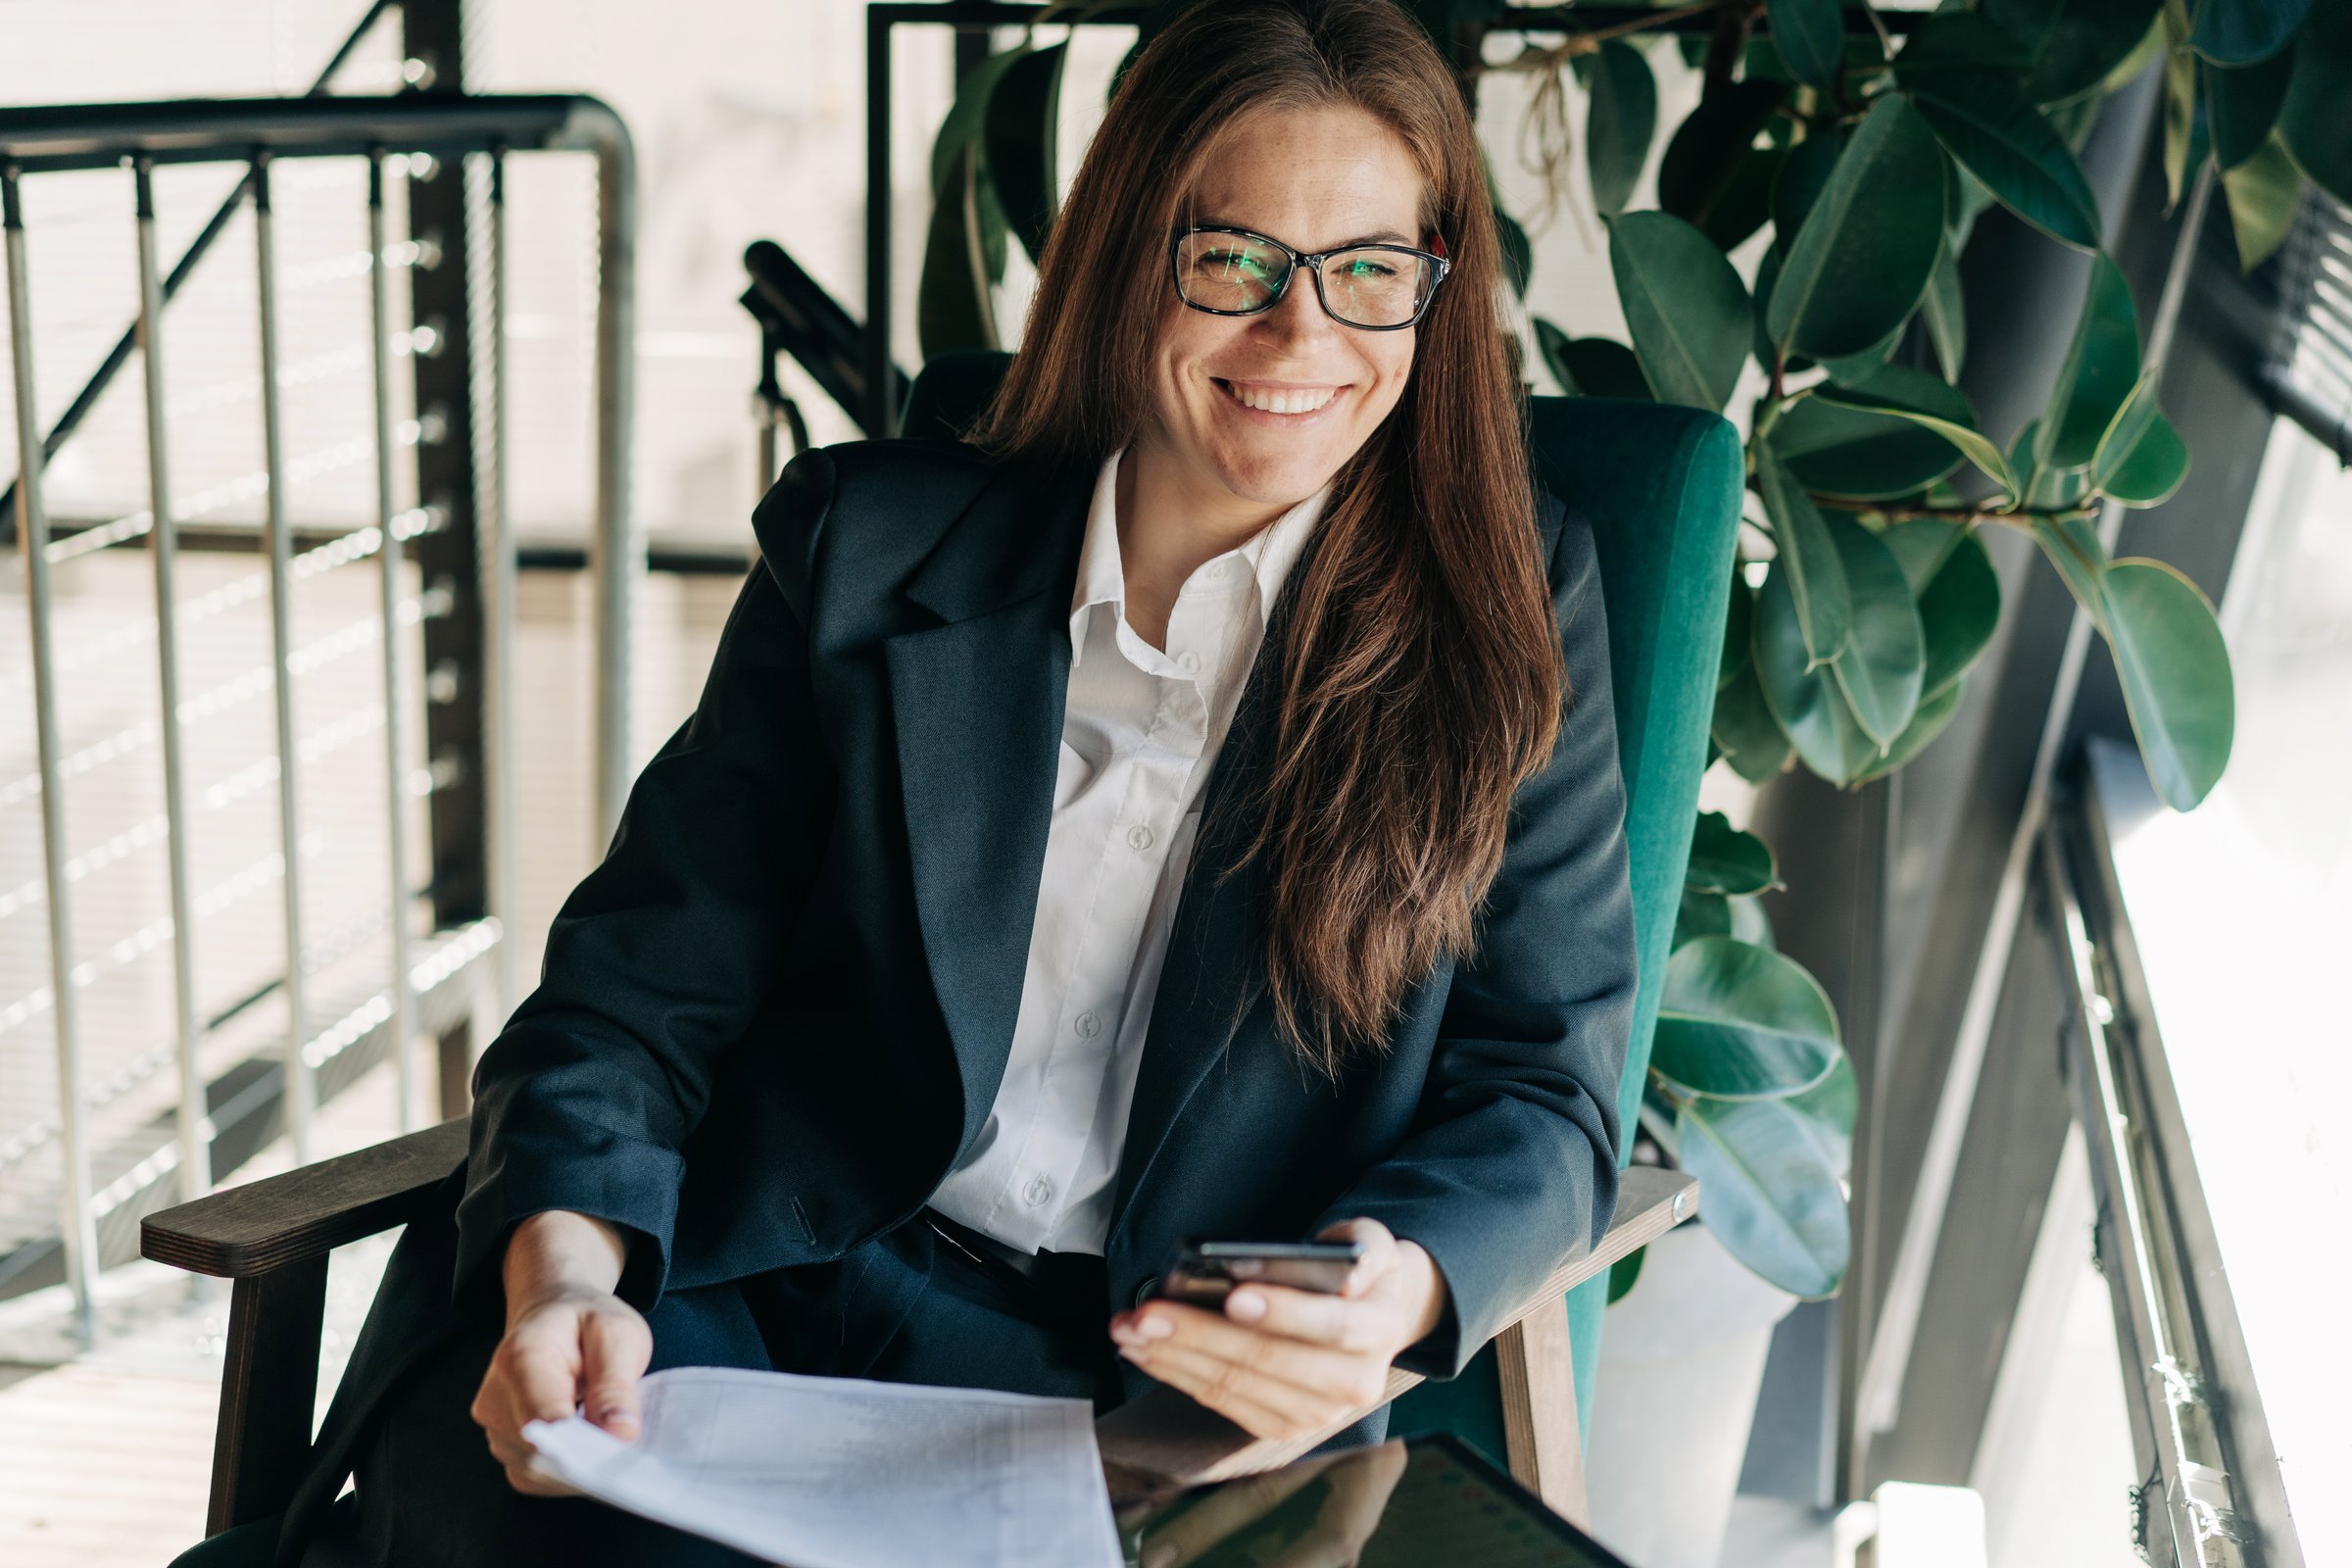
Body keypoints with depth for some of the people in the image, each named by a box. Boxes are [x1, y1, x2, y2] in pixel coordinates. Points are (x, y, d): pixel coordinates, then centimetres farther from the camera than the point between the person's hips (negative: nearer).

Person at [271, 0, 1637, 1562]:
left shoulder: (1513, 613, 7)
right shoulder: (865, 543, 9)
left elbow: (1541, 1092, 5)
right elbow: (643, 989, 6)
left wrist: (1400, 1290, -18)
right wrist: (564, 1268, -15)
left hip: (1164, 1393, 0)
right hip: (750, 1296, 1)